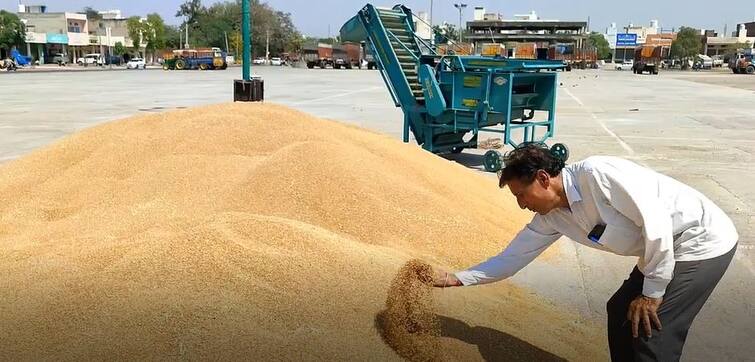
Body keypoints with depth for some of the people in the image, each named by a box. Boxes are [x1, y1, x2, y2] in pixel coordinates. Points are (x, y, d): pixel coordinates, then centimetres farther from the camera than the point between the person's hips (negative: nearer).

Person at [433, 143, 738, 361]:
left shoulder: (596, 173, -26)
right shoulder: (551, 218, 0)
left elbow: (656, 221, -26)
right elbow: (513, 257, 8)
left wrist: (652, 292, -18)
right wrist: (457, 278, 5)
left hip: (703, 240, -8)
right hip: (667, 248, 9)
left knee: (649, 332, -10)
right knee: (621, 312, 13)